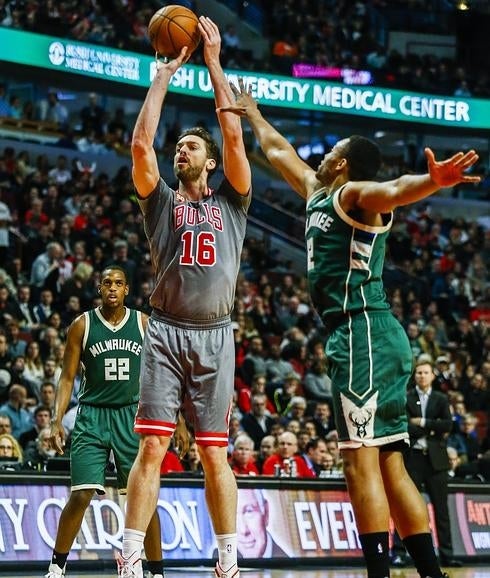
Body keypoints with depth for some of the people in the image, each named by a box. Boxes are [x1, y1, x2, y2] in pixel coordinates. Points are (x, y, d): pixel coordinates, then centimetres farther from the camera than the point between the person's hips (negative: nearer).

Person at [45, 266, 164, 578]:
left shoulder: (144, 324, 3)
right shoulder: (82, 325, 1)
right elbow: (68, 377, 2)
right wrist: (57, 420, -8)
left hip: (132, 415, 1)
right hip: (92, 415, -1)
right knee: (80, 496, -9)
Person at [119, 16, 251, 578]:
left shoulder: (230, 203, 14)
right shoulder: (161, 201, 14)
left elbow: (234, 136, 3)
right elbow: (140, 144, 0)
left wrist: (214, 64, 4)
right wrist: (163, 74, 4)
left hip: (214, 336, 0)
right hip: (165, 332, 0)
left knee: (214, 454, 0)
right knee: (152, 447, -8)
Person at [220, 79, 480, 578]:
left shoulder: (355, 194, -4)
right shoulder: (317, 193, 22)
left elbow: (394, 190, -27)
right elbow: (277, 150, 40)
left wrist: (432, 182, -48)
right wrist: (249, 111, 51)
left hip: (363, 332, -9)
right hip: (363, 336, 9)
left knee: (361, 459, -14)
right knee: (389, 464, 7)